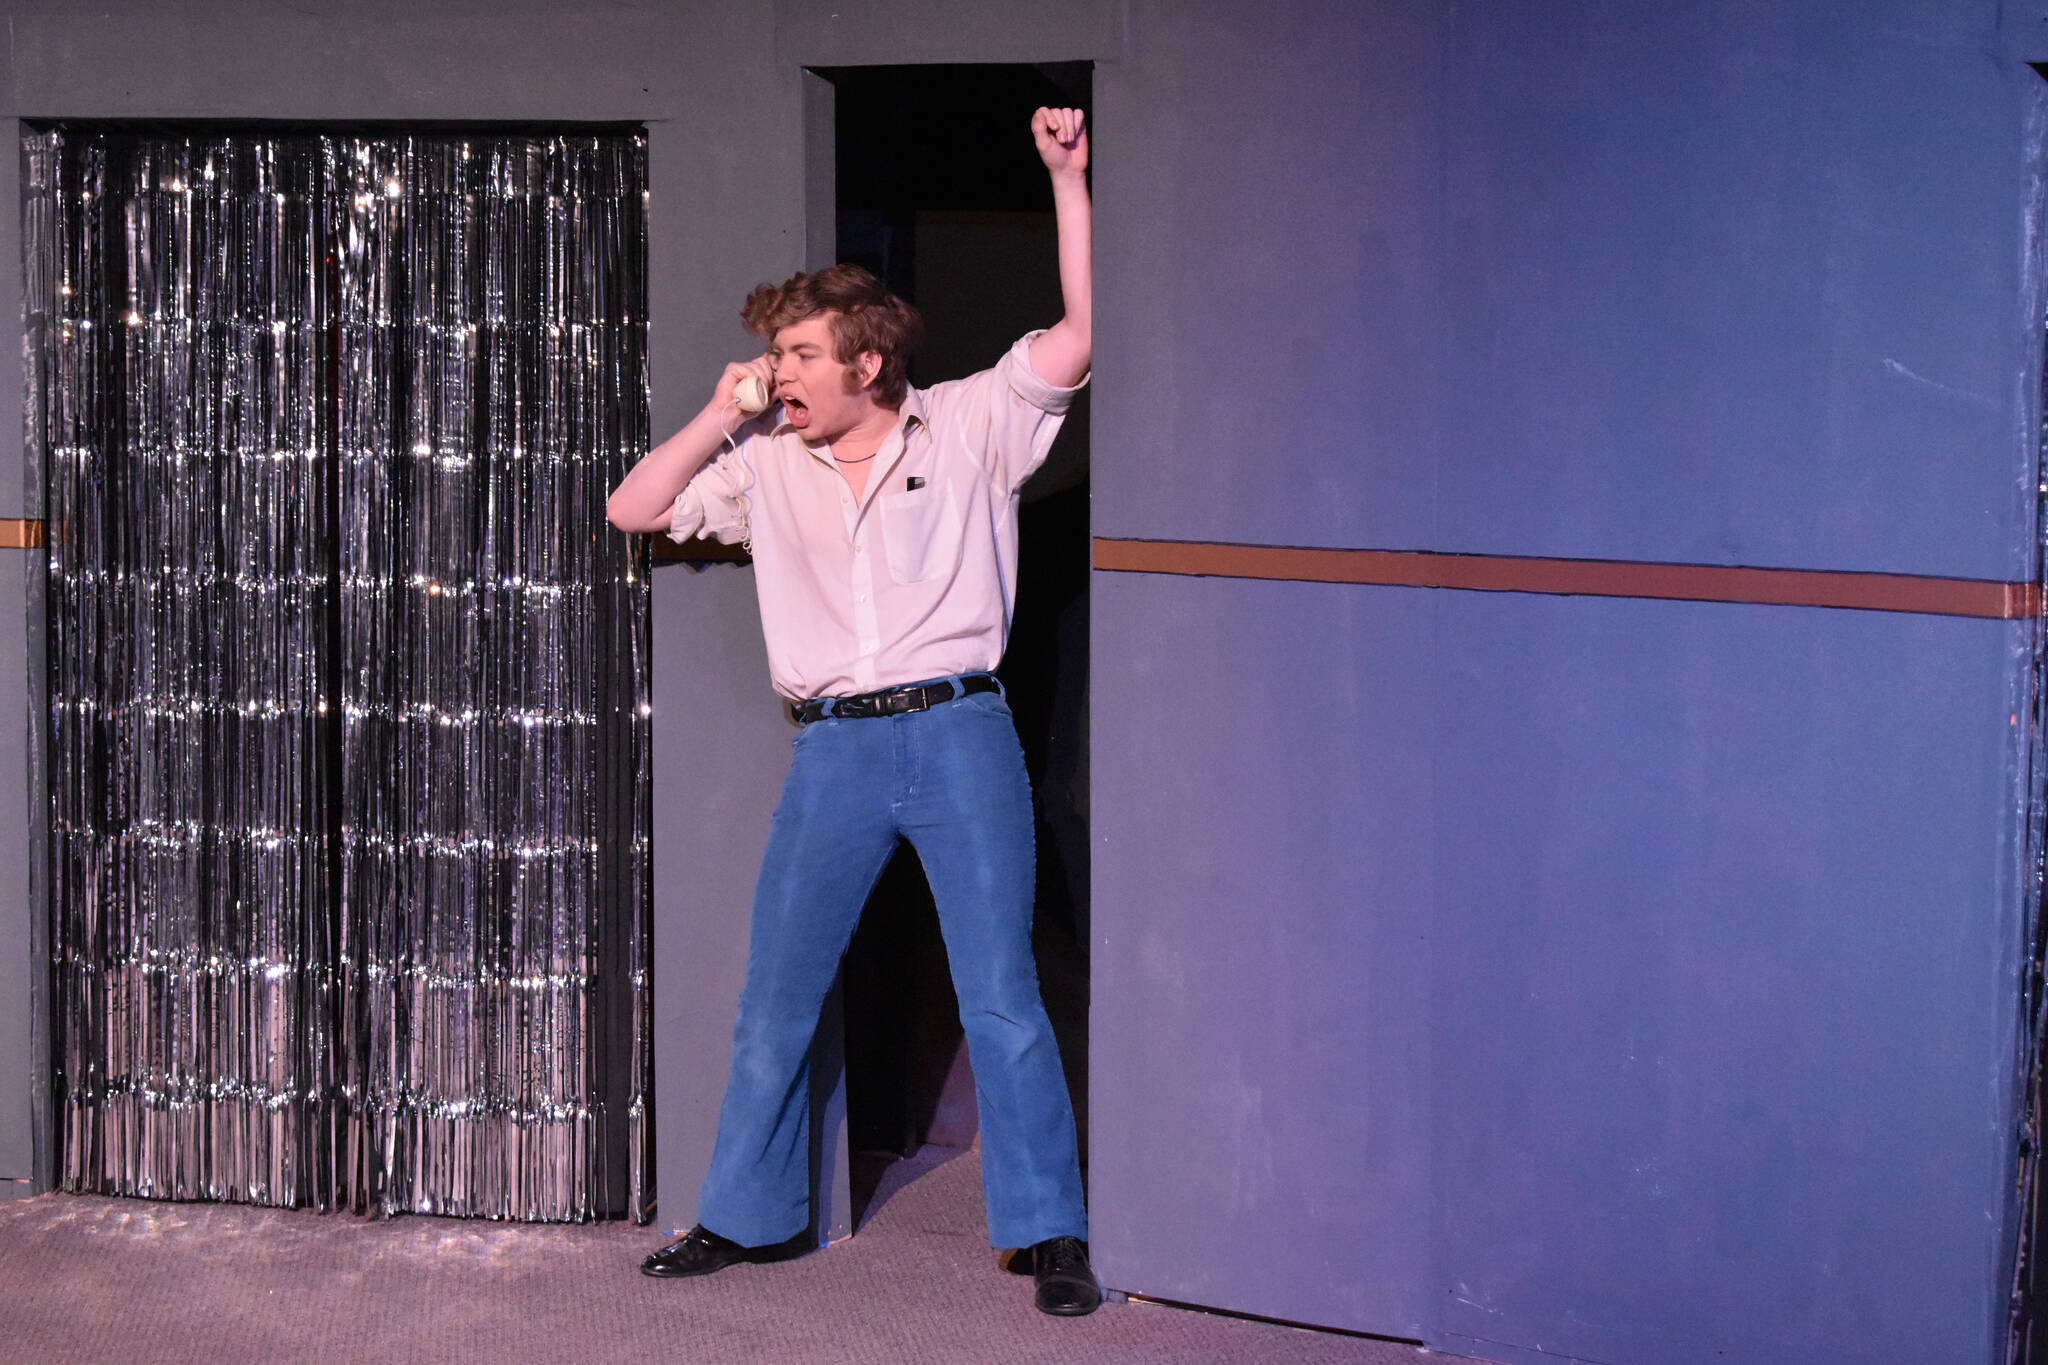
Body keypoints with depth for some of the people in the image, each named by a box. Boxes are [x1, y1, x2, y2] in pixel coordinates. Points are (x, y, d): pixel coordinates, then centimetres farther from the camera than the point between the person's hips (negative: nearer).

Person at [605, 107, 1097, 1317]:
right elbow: (632, 510, 14)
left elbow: (1081, 333, -5)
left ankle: (1050, 1234, 3)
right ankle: (754, 1215, 23)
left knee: (1001, 996, -5)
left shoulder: (970, 426, 3)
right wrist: (719, 419, 4)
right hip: (835, 752, 4)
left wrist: (1069, 178, -10)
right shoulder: (766, 464, 12)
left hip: (959, 731, -4)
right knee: (776, 997, 9)